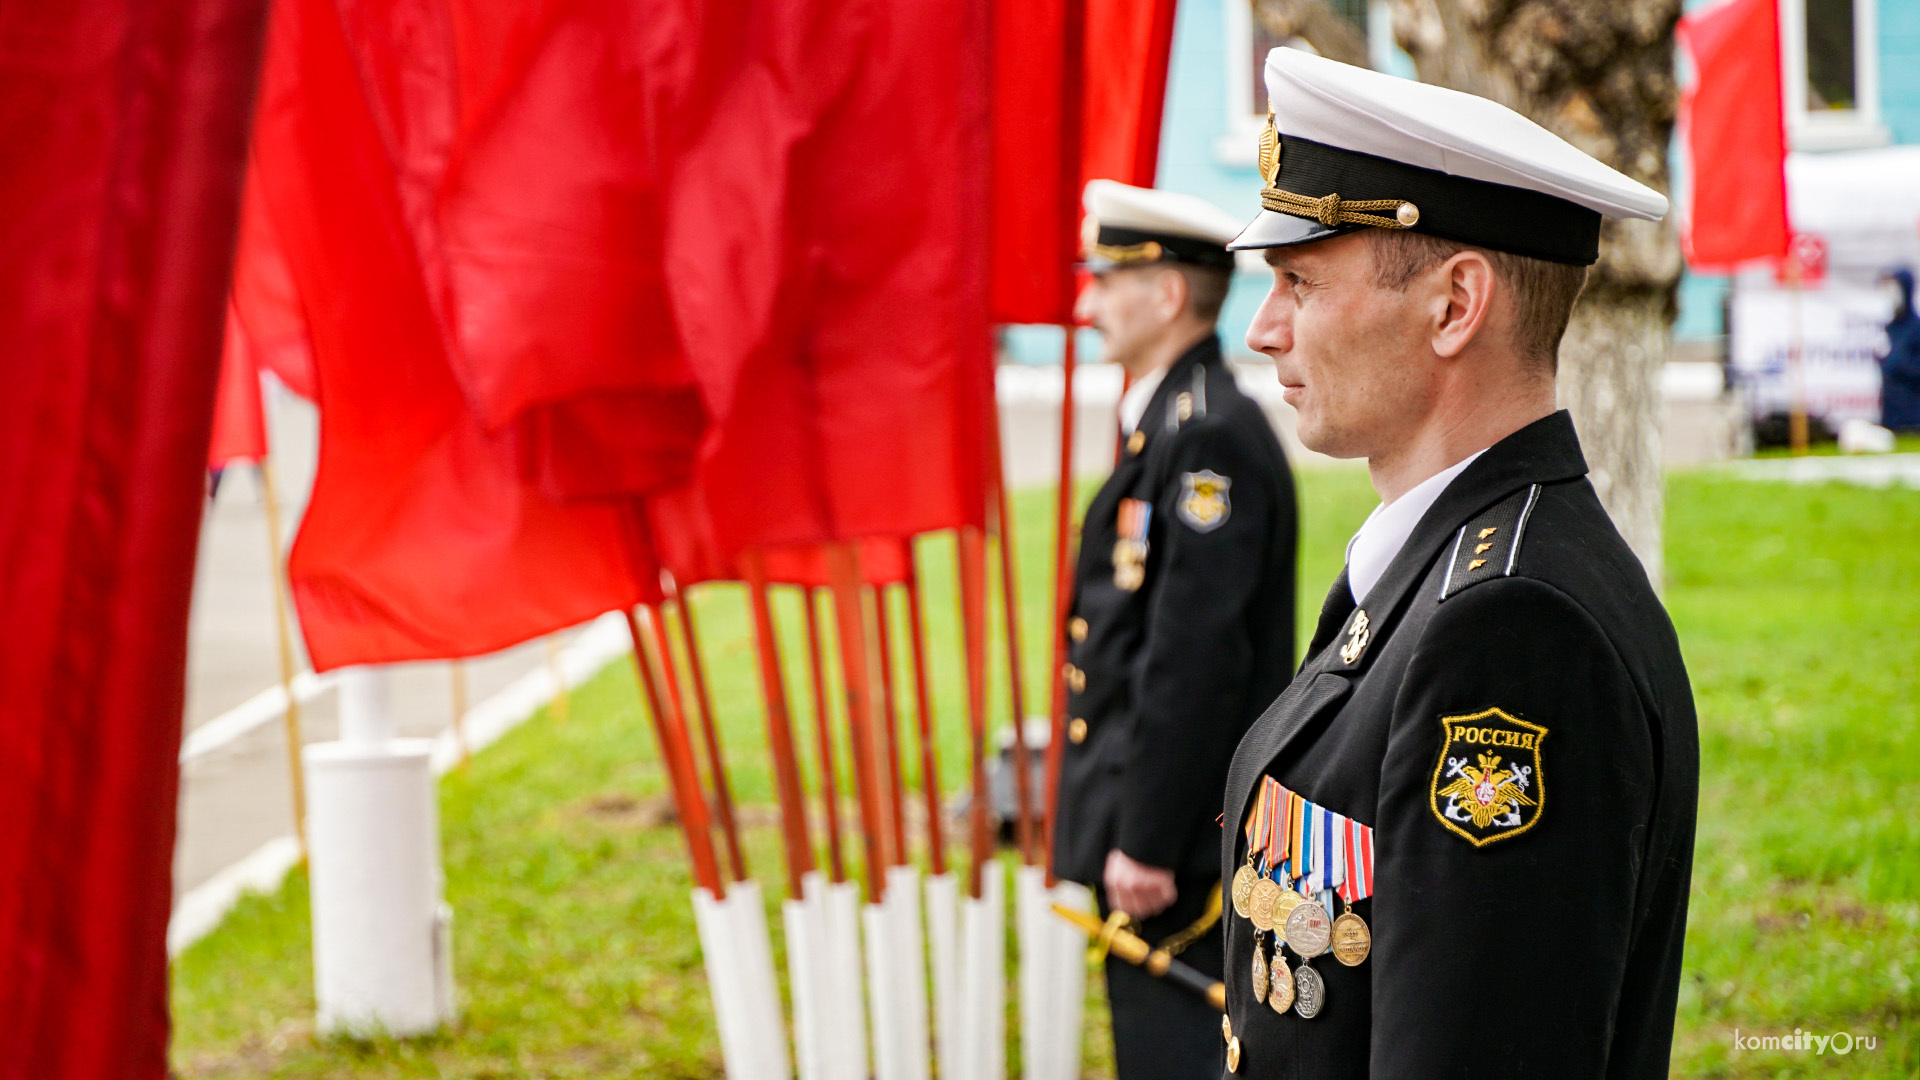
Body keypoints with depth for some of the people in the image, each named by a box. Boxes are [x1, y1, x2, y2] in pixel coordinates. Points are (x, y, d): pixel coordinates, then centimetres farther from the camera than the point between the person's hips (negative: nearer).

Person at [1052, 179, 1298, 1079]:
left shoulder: (1211, 438, -18)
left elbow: (1195, 662, -22)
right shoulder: (1164, 424, 15)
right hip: (1147, 831, 10)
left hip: (1180, 850, -10)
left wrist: (1146, 844, -22)